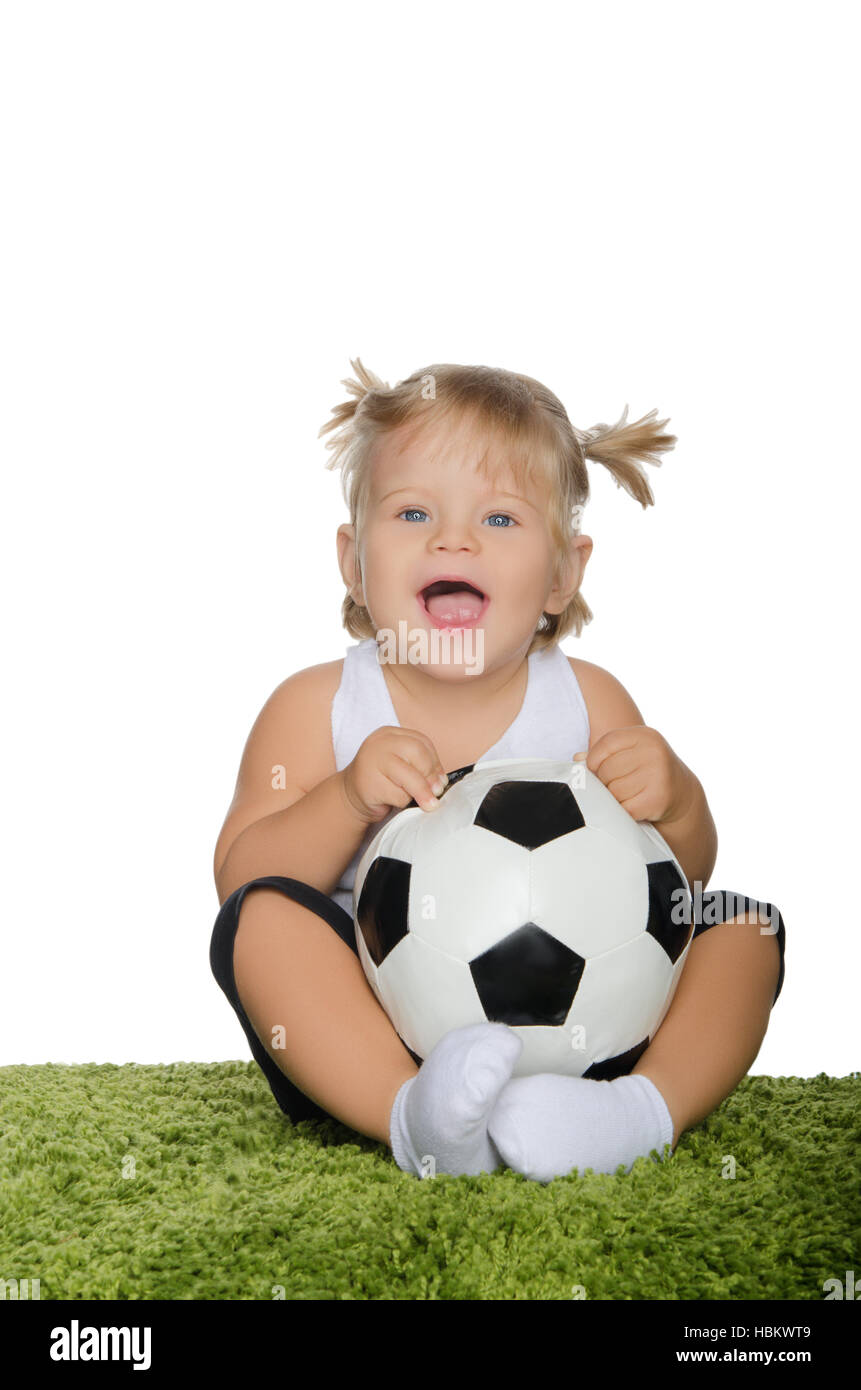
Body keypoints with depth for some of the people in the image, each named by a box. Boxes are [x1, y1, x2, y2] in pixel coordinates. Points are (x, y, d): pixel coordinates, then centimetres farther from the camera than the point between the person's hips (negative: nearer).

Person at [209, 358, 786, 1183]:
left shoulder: (589, 702, 2)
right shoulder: (314, 707, -2)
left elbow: (681, 879, 6)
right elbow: (240, 878, -10)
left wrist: (676, 804, -17)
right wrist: (347, 800, -27)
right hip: (372, 1037, -2)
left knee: (745, 924, -10)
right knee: (262, 916, -25)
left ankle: (650, 1106, -33)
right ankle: (414, 1117, -39)